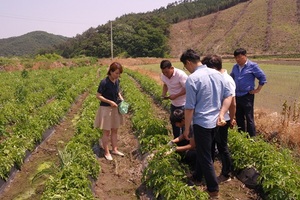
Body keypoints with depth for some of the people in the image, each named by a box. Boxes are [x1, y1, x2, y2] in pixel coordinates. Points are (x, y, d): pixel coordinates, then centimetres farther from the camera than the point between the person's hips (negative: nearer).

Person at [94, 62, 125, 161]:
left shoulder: (117, 81, -1)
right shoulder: (104, 82, -20)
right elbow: (98, 96, -15)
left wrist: (121, 98, -3)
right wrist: (110, 102, -22)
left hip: (115, 109, 7)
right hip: (106, 109, -6)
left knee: (115, 130, 16)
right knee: (106, 132, 6)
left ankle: (115, 149, 31)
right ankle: (106, 152, 20)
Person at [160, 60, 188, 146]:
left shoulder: (181, 75, -28)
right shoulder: (163, 76, -7)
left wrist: (175, 95, -26)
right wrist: (164, 94, -6)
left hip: (184, 104, -7)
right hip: (174, 104, 7)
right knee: (174, 123, 19)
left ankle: (185, 144, 19)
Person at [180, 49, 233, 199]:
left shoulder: (192, 79, -19)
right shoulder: (217, 74, 3)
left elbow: (189, 108, -17)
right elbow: (228, 96, 5)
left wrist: (187, 128, -7)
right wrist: (221, 114, 0)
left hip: (202, 123, -8)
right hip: (215, 121, 8)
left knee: (205, 157, 8)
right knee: (203, 151, 24)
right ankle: (197, 177, 42)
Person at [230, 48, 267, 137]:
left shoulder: (252, 66, -6)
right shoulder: (235, 67, 10)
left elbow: (262, 77, -3)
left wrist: (258, 89, -5)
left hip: (247, 96, -6)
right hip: (237, 96, 6)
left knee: (249, 118, -3)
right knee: (239, 118, 13)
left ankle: (252, 137, 6)